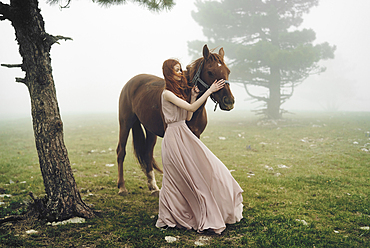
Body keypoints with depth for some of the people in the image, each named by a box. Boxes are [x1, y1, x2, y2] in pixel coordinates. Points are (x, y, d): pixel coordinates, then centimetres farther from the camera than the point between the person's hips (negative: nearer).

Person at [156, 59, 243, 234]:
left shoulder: (179, 91, 15)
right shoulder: (167, 93, -13)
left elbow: (188, 116, 13)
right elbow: (191, 108, -20)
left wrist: (193, 96, 6)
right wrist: (209, 91, -19)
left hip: (184, 134, 9)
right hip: (174, 136, -9)